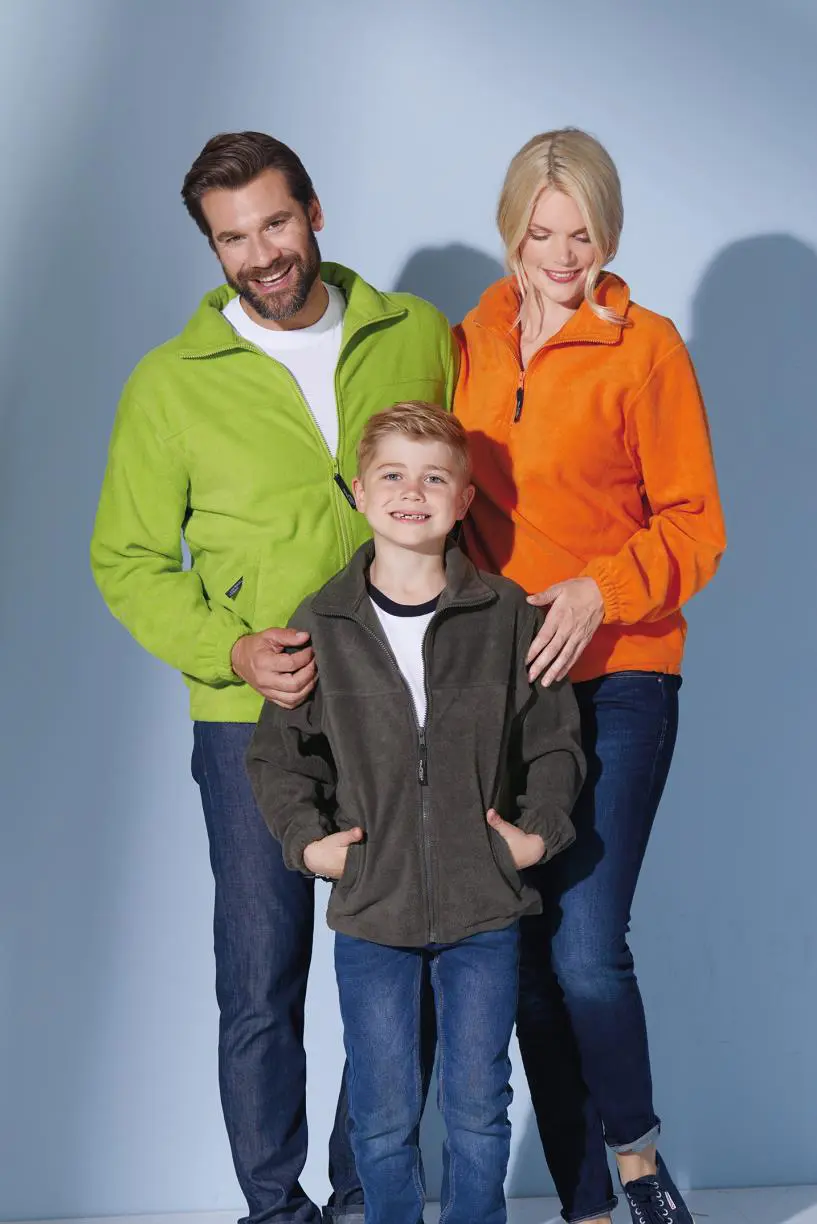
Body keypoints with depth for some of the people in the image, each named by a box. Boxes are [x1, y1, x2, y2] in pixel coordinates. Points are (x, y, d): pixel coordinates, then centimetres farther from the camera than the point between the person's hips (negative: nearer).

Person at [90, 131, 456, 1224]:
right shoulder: (170, 384, 0)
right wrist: (230, 649, -11)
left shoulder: (416, 337, 5)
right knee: (262, 986, 3)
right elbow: (126, 560, 4)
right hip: (253, 721, -2)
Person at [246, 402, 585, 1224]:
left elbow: (555, 738, 6)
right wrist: (305, 839, -6)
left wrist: (542, 831, -5)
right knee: (382, 1118, 8)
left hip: (484, 908, 0)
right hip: (370, 910, 0)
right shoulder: (319, 625, -2)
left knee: (478, 1108, 9)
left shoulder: (507, 615, -1)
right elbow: (278, 752, 6)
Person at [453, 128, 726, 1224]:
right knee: (527, 959, 5)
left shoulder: (645, 347, -5)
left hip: (615, 681, -4)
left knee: (586, 951, -12)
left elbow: (695, 527, -4)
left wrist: (601, 590, -20)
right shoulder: (473, 342, 10)